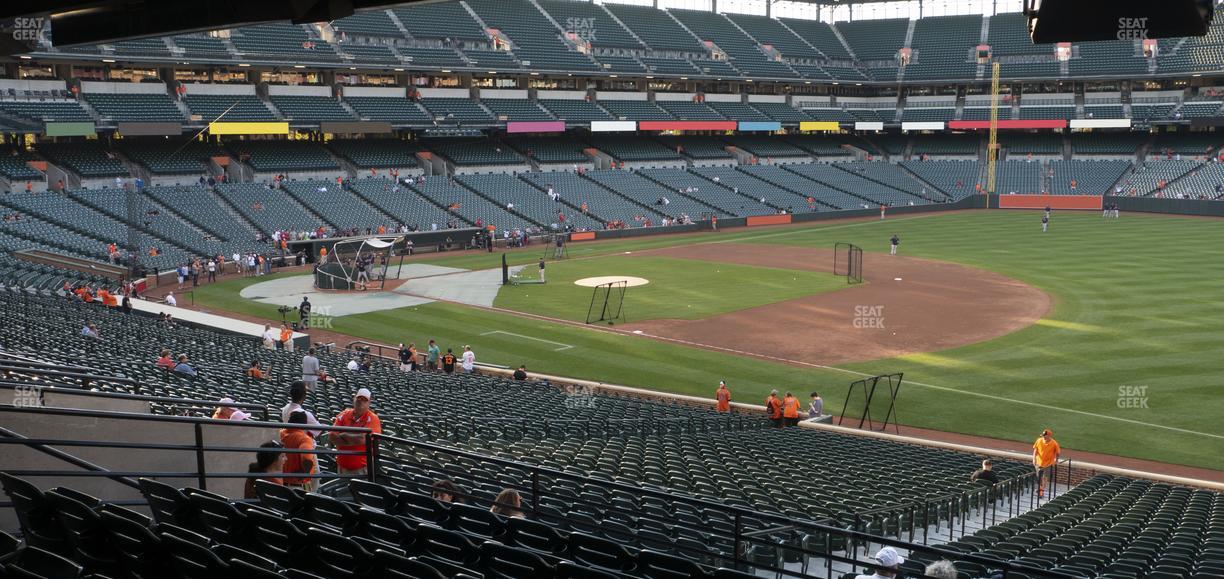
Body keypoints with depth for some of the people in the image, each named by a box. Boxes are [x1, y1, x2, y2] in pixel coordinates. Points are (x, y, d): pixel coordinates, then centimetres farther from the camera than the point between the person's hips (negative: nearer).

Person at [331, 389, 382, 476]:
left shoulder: (372, 418, -8)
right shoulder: (344, 415, 4)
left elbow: (363, 439, -20)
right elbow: (333, 437, -6)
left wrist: (344, 435, -5)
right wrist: (354, 439, -14)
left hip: (362, 467, -4)